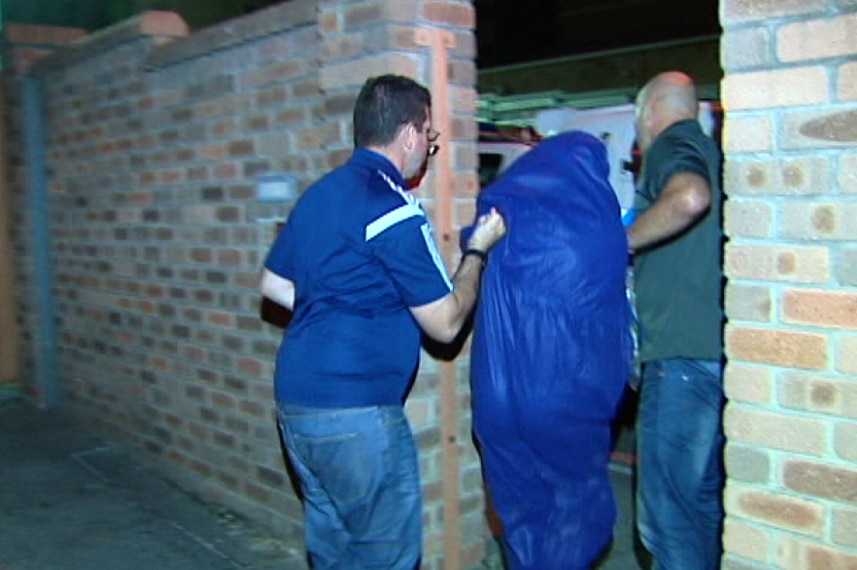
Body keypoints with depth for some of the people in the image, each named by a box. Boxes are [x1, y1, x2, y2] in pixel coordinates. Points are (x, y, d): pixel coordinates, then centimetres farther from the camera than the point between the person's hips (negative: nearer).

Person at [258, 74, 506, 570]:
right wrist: (478, 249, 3)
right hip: (355, 412, -9)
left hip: (295, 399, 9)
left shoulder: (319, 194, 11)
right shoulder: (396, 212, -15)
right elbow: (445, 324, -9)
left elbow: (273, 285, 20)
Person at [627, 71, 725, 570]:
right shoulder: (710, 150, 20)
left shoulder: (671, 146, -6)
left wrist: (624, 241, -16)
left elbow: (691, 197, -30)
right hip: (717, 347, 9)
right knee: (705, 497, 19)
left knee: (668, 513, -3)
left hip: (682, 354, -9)